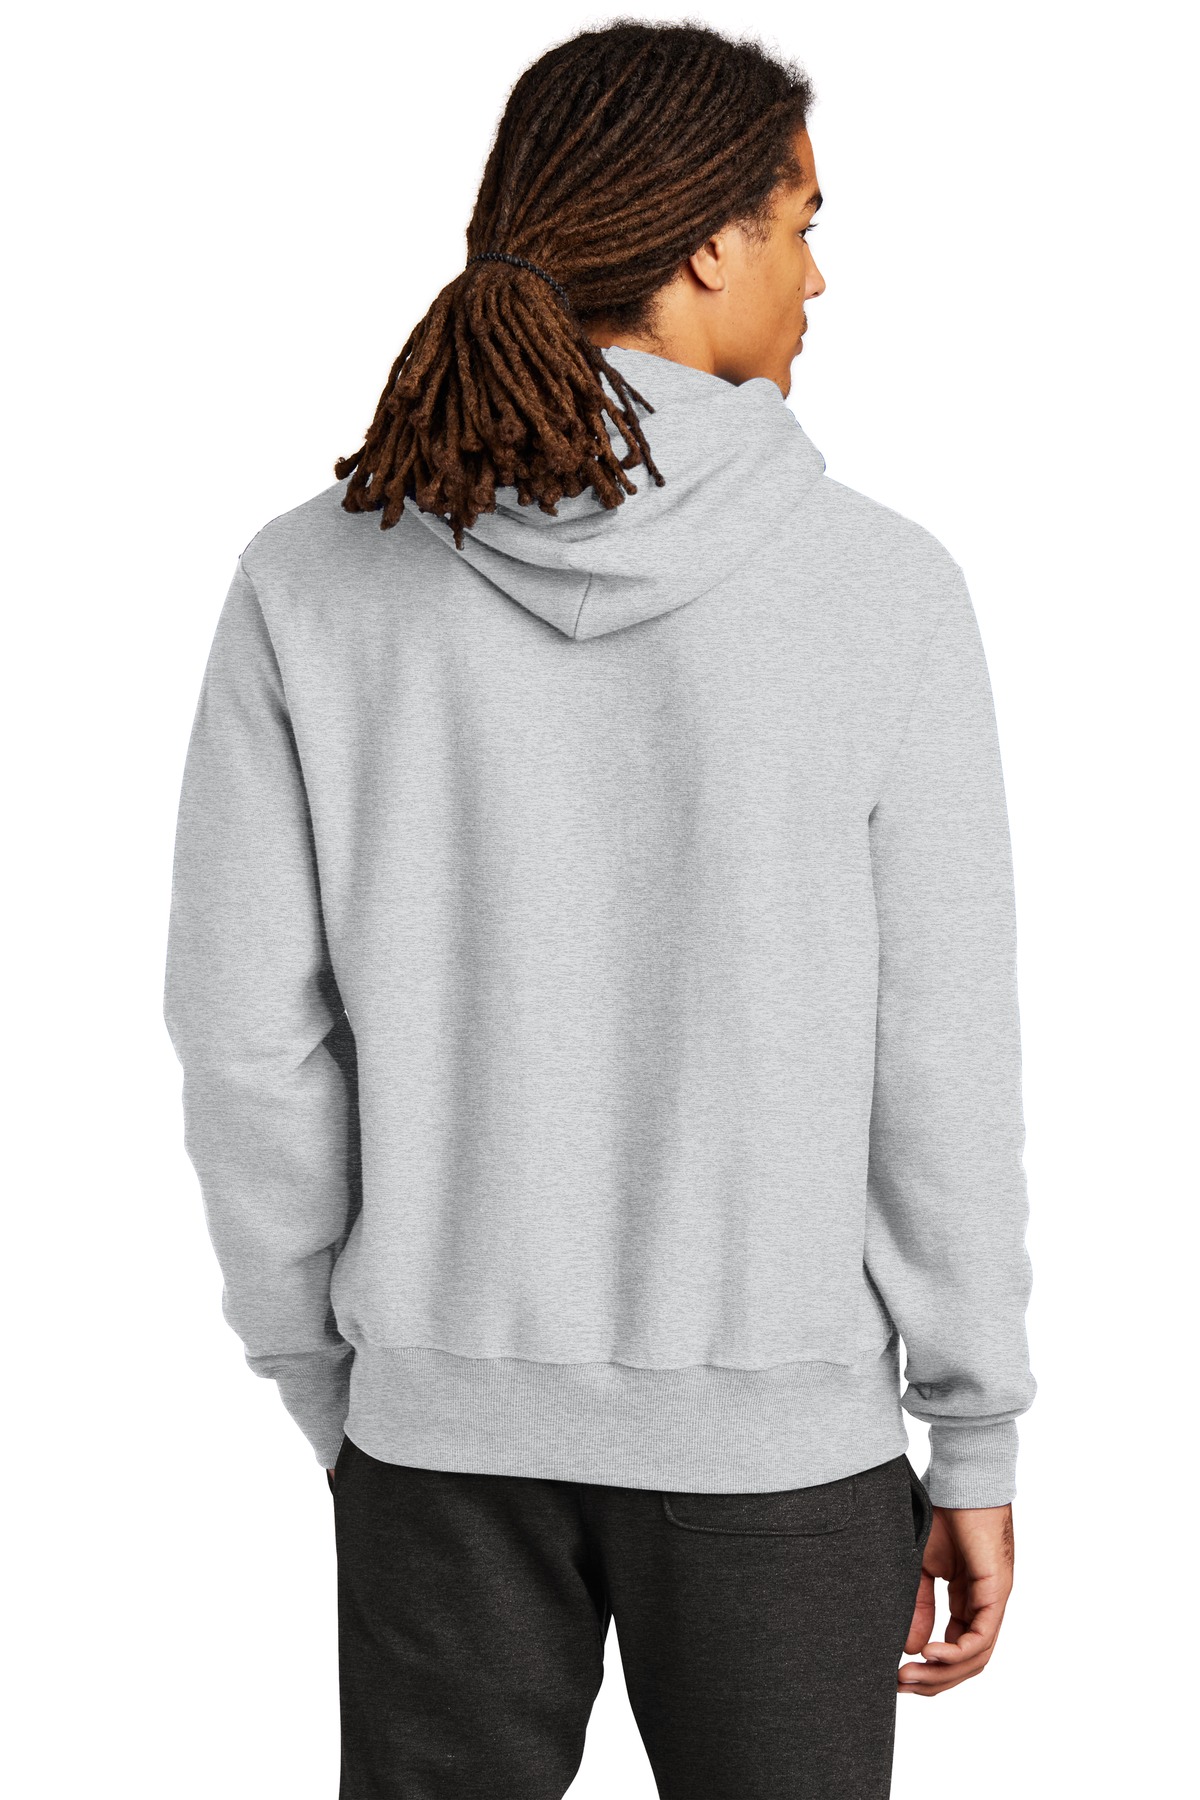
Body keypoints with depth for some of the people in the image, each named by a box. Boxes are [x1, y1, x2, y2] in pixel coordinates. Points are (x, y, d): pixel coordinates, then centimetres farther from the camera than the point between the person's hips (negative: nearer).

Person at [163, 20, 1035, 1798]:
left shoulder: (312, 580, -9)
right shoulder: (881, 588, -14)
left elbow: (248, 1030, -5)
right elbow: (939, 1062, -11)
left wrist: (331, 1384, 9)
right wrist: (975, 1448, 1)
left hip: (453, 1402, 2)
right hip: (772, 1417, -2)